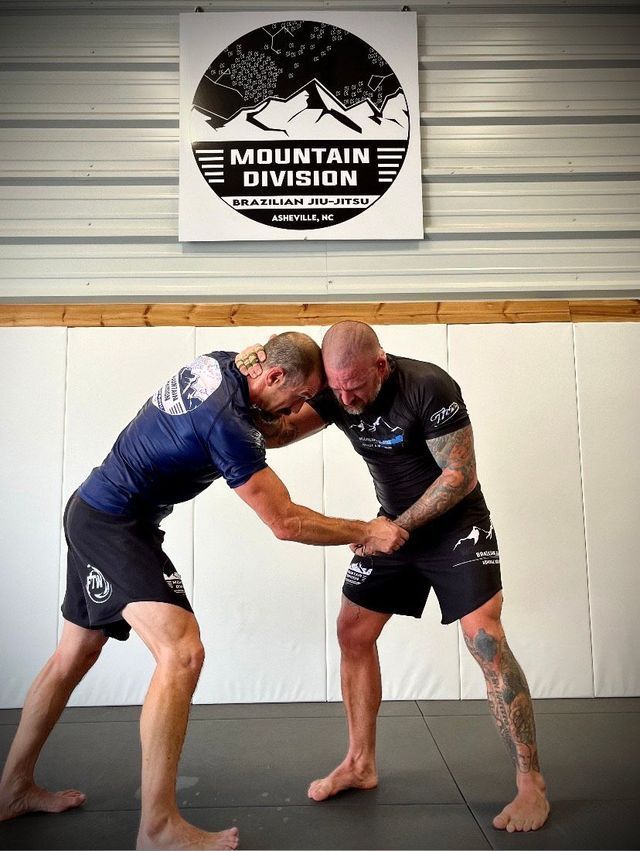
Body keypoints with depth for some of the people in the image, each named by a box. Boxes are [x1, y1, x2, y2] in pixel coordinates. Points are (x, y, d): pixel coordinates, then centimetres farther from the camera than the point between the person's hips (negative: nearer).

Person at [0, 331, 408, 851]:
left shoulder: (222, 362, -1)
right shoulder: (228, 421, -26)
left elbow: (267, 430, 19)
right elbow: (285, 522, -21)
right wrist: (366, 533, -11)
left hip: (91, 513, 10)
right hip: (116, 524, -10)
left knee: (73, 656, 19)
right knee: (183, 652, -17)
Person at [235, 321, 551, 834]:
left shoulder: (429, 387, -26)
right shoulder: (335, 396, -8)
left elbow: (461, 475, -22)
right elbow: (275, 434, -9)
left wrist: (396, 528, -23)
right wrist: (254, 383, -27)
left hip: (456, 522, -5)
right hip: (394, 524, 6)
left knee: (485, 640, -15)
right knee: (353, 633, 4)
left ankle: (531, 783, 4)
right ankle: (360, 765, 21)